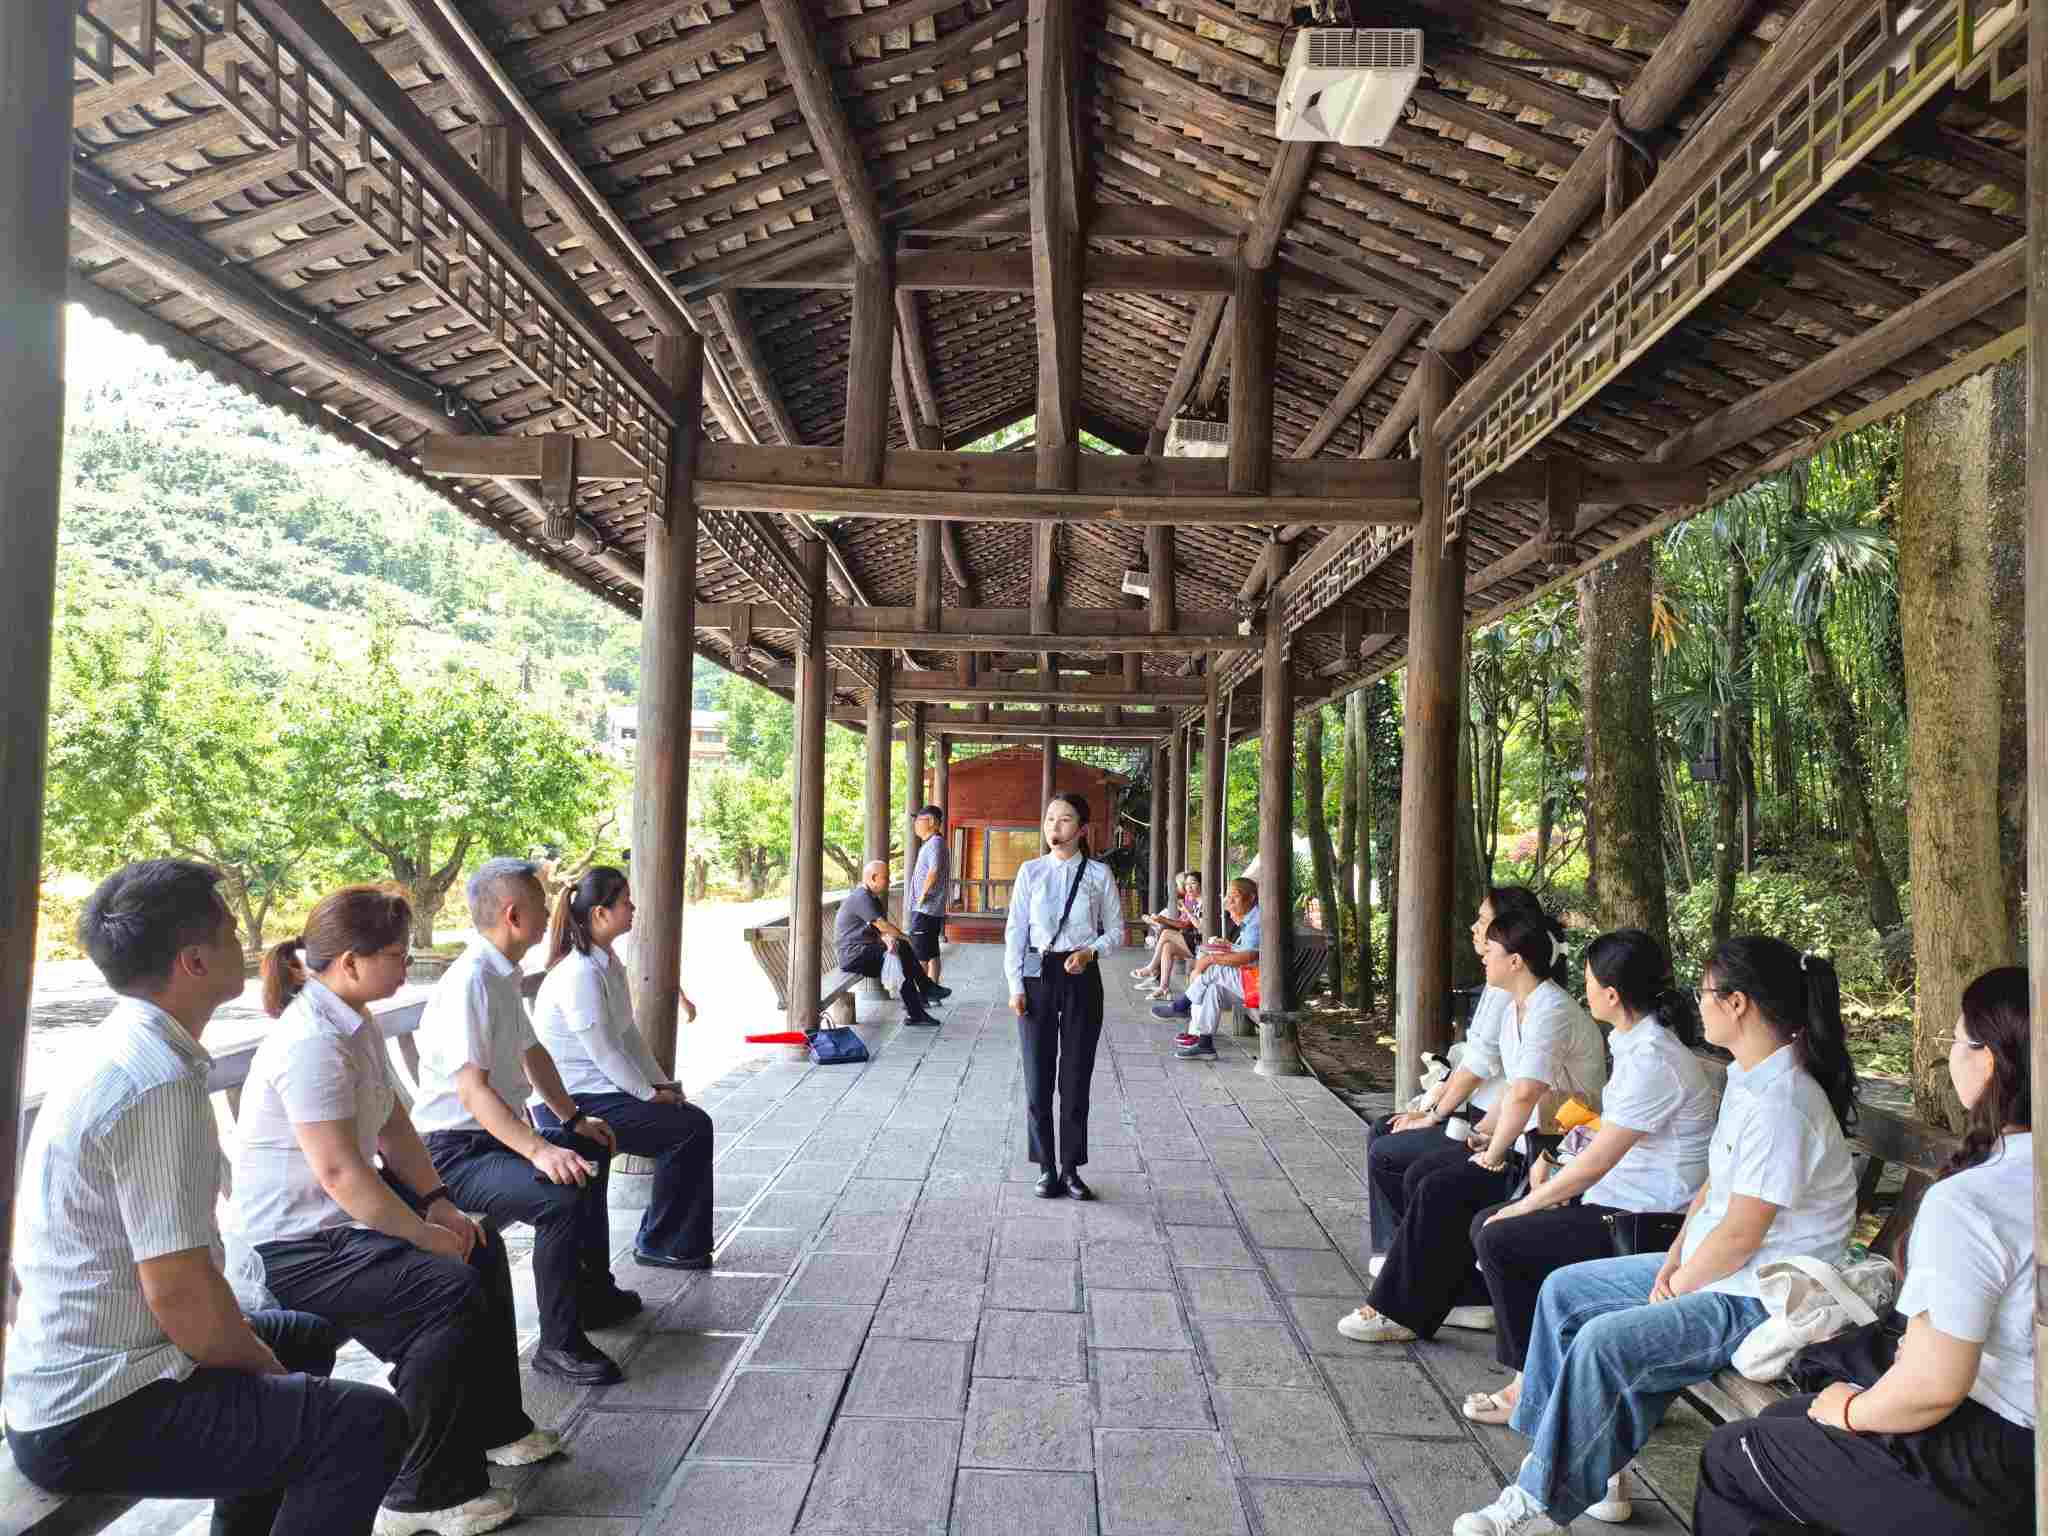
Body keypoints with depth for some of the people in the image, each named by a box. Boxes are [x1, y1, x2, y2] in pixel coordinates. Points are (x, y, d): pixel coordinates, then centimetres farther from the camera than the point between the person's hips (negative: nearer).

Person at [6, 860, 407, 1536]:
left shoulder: (118, 1048, 6)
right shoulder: (160, 1083, -26)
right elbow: (181, 1295, -25)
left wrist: (235, 1327, 13)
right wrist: (265, 1365, -8)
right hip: (91, 1423, -10)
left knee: (305, 1335, 27)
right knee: (369, 1424, -18)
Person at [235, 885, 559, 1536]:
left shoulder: (356, 1024, 5)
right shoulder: (311, 1042, -26)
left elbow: (393, 1127, 11)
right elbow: (340, 1172, -29)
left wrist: (438, 1202, 1)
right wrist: (426, 1233, -19)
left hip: (341, 1220, 11)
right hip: (293, 1249, -10)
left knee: (481, 1251, 13)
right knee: (450, 1290, -22)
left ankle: (495, 1426, 28)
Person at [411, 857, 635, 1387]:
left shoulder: (505, 976, 7)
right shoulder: (470, 982, -24)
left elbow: (533, 1055, 19)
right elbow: (473, 1090, -31)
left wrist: (574, 1119, 13)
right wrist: (538, 1150, -39)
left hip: (498, 1134, 11)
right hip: (454, 1152, -11)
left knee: (593, 1151, 26)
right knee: (562, 1199, -31)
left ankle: (594, 1293, 39)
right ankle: (560, 1344, -15)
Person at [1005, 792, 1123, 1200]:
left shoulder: (1098, 874, 2)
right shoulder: (1031, 871, 4)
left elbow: (1115, 929, 8)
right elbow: (1015, 931, 3)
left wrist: (1091, 951, -12)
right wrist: (1015, 986, -4)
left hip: (1081, 977, -1)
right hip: (1038, 974, 1)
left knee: (1076, 1077, 4)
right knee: (1038, 1077, 3)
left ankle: (1071, 1169, 16)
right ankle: (1046, 1169, 15)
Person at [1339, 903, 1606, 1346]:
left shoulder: (1553, 1011, -21)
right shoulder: (1515, 1008, 12)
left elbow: (1523, 1095, -31)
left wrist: (1494, 1157, -21)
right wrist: (1481, 1134, 7)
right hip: (1525, 1143, 10)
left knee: (1441, 1190, -19)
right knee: (1418, 1175, -1)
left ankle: (1400, 1313, -7)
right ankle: (1471, 1297, 4)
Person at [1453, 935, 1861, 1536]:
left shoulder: (1781, 1103, -25)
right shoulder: (1747, 1079, 8)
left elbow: (1740, 1235, -24)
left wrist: (1676, 1288, -9)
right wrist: (1674, 1259, 2)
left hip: (1760, 1300, -11)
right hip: (1705, 1267, 11)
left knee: (1604, 1342, -25)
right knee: (1562, 1291, 8)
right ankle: (1583, 1457, 11)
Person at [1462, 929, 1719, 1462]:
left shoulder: (1653, 1059, -24)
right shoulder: (1638, 1042, 8)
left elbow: (1597, 1162, -21)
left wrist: (1524, 1207, -11)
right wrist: (1551, 1174, 4)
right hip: (1625, 1199, 10)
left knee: (1499, 1241, -13)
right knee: (1488, 1224, 6)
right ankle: (1529, 1373, 12)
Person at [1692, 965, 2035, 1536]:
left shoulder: (1965, 1202, -29)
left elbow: (1932, 1386, -27)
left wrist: (1851, 1412, -7)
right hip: (2023, 1435, 9)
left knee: (1728, 1456, 8)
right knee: (1781, 1419, 25)